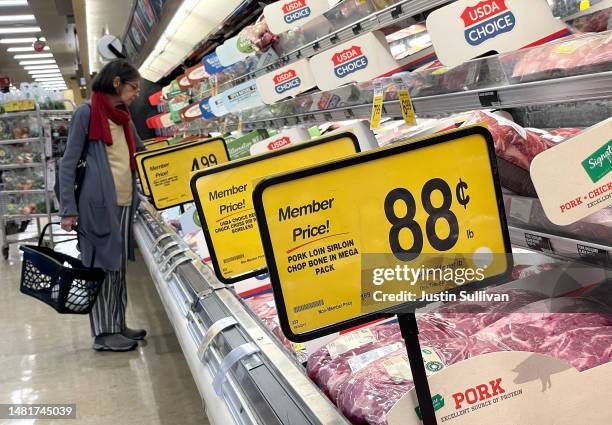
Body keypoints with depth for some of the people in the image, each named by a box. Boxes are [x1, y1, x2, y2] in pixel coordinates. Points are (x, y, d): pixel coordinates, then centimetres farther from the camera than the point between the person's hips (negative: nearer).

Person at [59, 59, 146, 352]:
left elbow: (142, 153, 30)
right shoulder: (86, 113, -6)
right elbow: (69, 163, -8)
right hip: (99, 204, -7)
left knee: (118, 266, 13)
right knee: (101, 266, -1)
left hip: (124, 204, 8)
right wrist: (68, 209, -12)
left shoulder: (123, 118, 16)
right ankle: (103, 333, 7)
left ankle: (118, 326, 22)